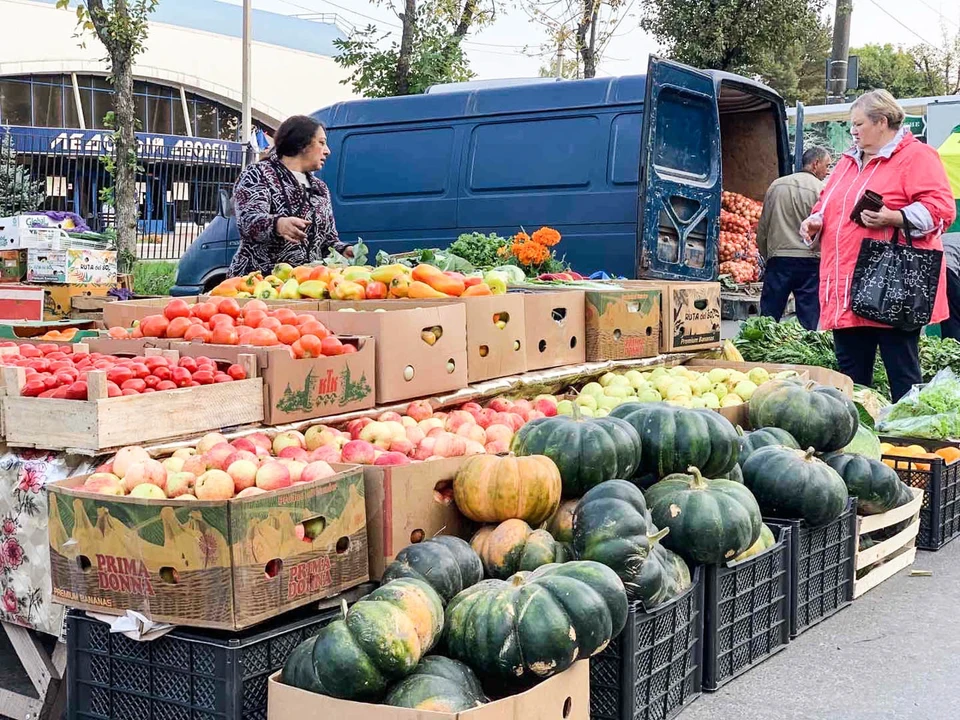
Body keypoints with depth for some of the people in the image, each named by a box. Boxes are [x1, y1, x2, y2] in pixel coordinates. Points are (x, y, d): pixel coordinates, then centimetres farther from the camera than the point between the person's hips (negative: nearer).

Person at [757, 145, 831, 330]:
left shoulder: (776, 185, 9)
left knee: (768, 318, 5)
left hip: (777, 260, 3)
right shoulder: (820, 190, -4)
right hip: (809, 262, -3)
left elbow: (762, 227, 12)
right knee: (808, 321, 2)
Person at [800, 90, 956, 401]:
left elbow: (941, 209, -13)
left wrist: (893, 218, -25)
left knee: (903, 375, -2)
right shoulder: (848, 162, 20)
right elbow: (827, 206, 30)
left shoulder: (916, 156, -4)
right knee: (851, 375, 11)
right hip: (847, 291, 8)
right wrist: (815, 221, 8)